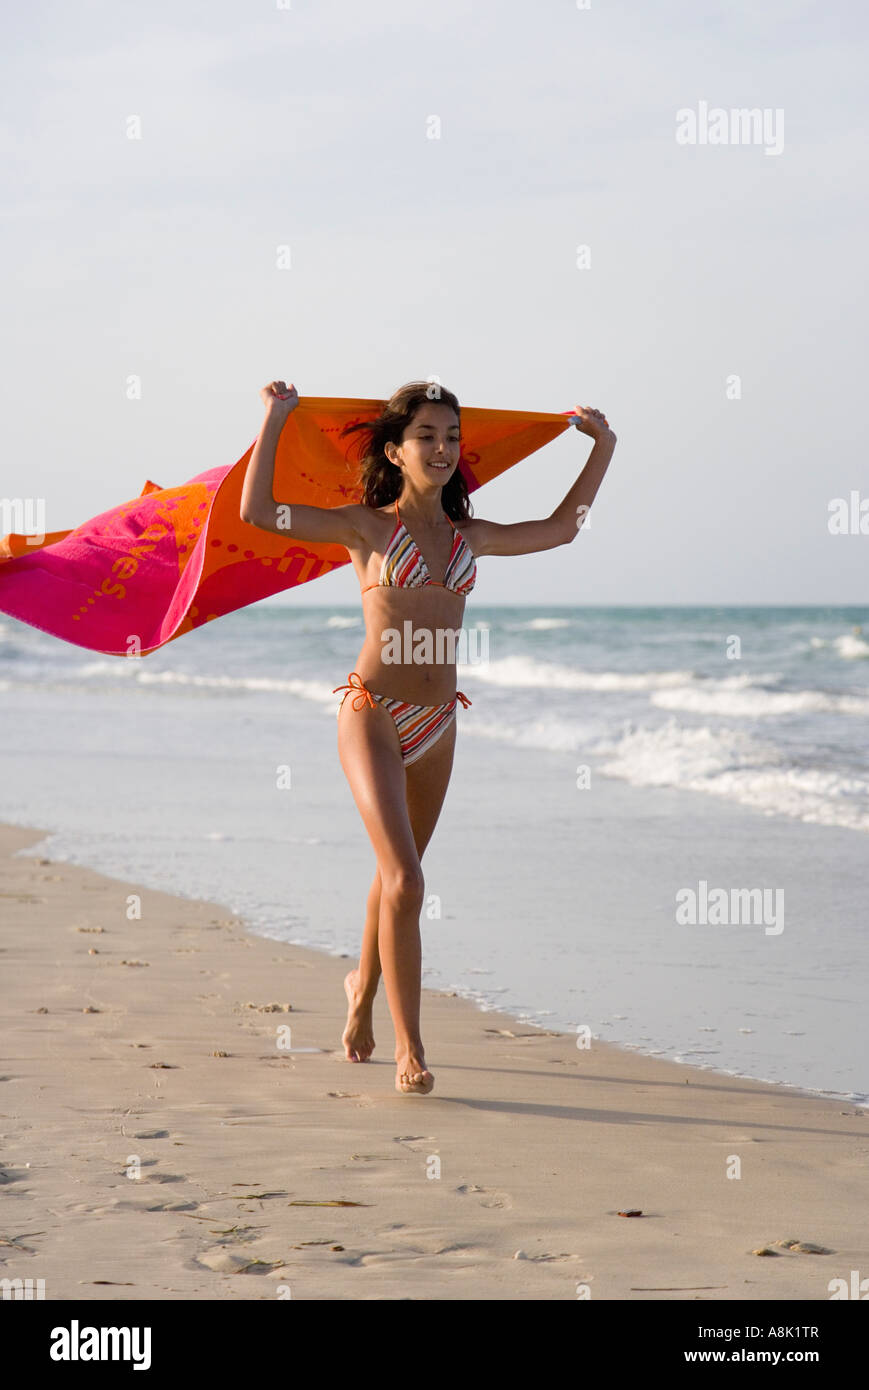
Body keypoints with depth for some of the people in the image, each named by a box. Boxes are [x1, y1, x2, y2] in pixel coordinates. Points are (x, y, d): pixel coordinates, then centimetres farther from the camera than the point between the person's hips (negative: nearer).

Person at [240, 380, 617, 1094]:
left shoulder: (467, 536, 10)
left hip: (437, 723, 5)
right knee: (406, 880, -16)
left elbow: (560, 529, 24)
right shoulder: (368, 527, -3)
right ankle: (410, 1051, -13)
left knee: (394, 875, 19)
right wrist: (275, 421, -11)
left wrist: (603, 446, 25)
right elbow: (258, 512, -12)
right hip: (372, 714, -5)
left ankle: (364, 986, 45)